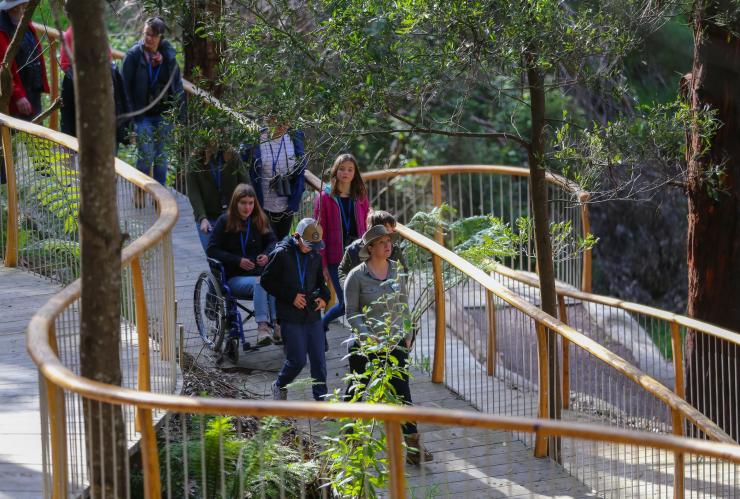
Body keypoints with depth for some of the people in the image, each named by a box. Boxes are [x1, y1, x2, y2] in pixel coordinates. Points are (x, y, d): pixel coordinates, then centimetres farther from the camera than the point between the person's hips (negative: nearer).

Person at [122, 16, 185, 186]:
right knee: (146, 155, -7)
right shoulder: (134, 55, -8)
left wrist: (179, 111, 3)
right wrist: (132, 112, -11)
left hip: (164, 114, 3)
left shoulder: (168, 55, 2)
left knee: (161, 155, 11)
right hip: (143, 115, -3)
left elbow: (177, 84, 7)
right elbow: (127, 86, -6)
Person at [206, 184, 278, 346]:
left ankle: (278, 325, -46)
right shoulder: (225, 222, 3)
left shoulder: (260, 220, 13)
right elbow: (212, 250, 1)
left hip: (260, 271, 3)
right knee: (260, 282, -37)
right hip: (235, 277, -3)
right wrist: (237, 261, -10)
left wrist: (267, 255, -3)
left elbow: (271, 241, 21)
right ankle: (262, 326, -49)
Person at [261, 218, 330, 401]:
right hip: (291, 317, -5)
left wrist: (323, 296, 1)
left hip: (312, 316, 5)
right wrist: (291, 296, -13)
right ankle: (279, 386, 24)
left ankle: (321, 399, 12)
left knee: (319, 360, 3)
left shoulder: (315, 256, 8)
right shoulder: (281, 254, -9)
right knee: (297, 360, -4)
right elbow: (267, 281, -6)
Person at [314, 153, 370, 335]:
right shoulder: (325, 197, 0)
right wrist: (322, 263, -6)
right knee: (346, 303, -7)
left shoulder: (361, 198, 10)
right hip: (336, 258, -3)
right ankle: (321, 325, 20)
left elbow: (366, 229, 10)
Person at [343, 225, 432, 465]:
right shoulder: (357, 276, -10)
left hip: (395, 342, 3)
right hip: (364, 345, -3)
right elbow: (351, 313, -8)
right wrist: (367, 336, -20)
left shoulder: (396, 270, 3)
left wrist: (407, 334, 12)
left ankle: (412, 444, -5)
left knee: (402, 392, -4)